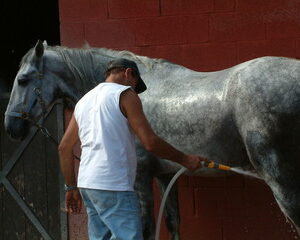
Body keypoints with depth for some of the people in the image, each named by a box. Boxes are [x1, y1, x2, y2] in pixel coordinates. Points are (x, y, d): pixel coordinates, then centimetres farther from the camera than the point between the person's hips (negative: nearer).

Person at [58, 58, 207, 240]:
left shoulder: (84, 101, 19)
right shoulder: (125, 94, -3)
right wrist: (185, 160, 1)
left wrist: (71, 187, 23)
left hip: (87, 184, 8)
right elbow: (150, 143, -10)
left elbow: (64, 147, 18)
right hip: (114, 187, -8)